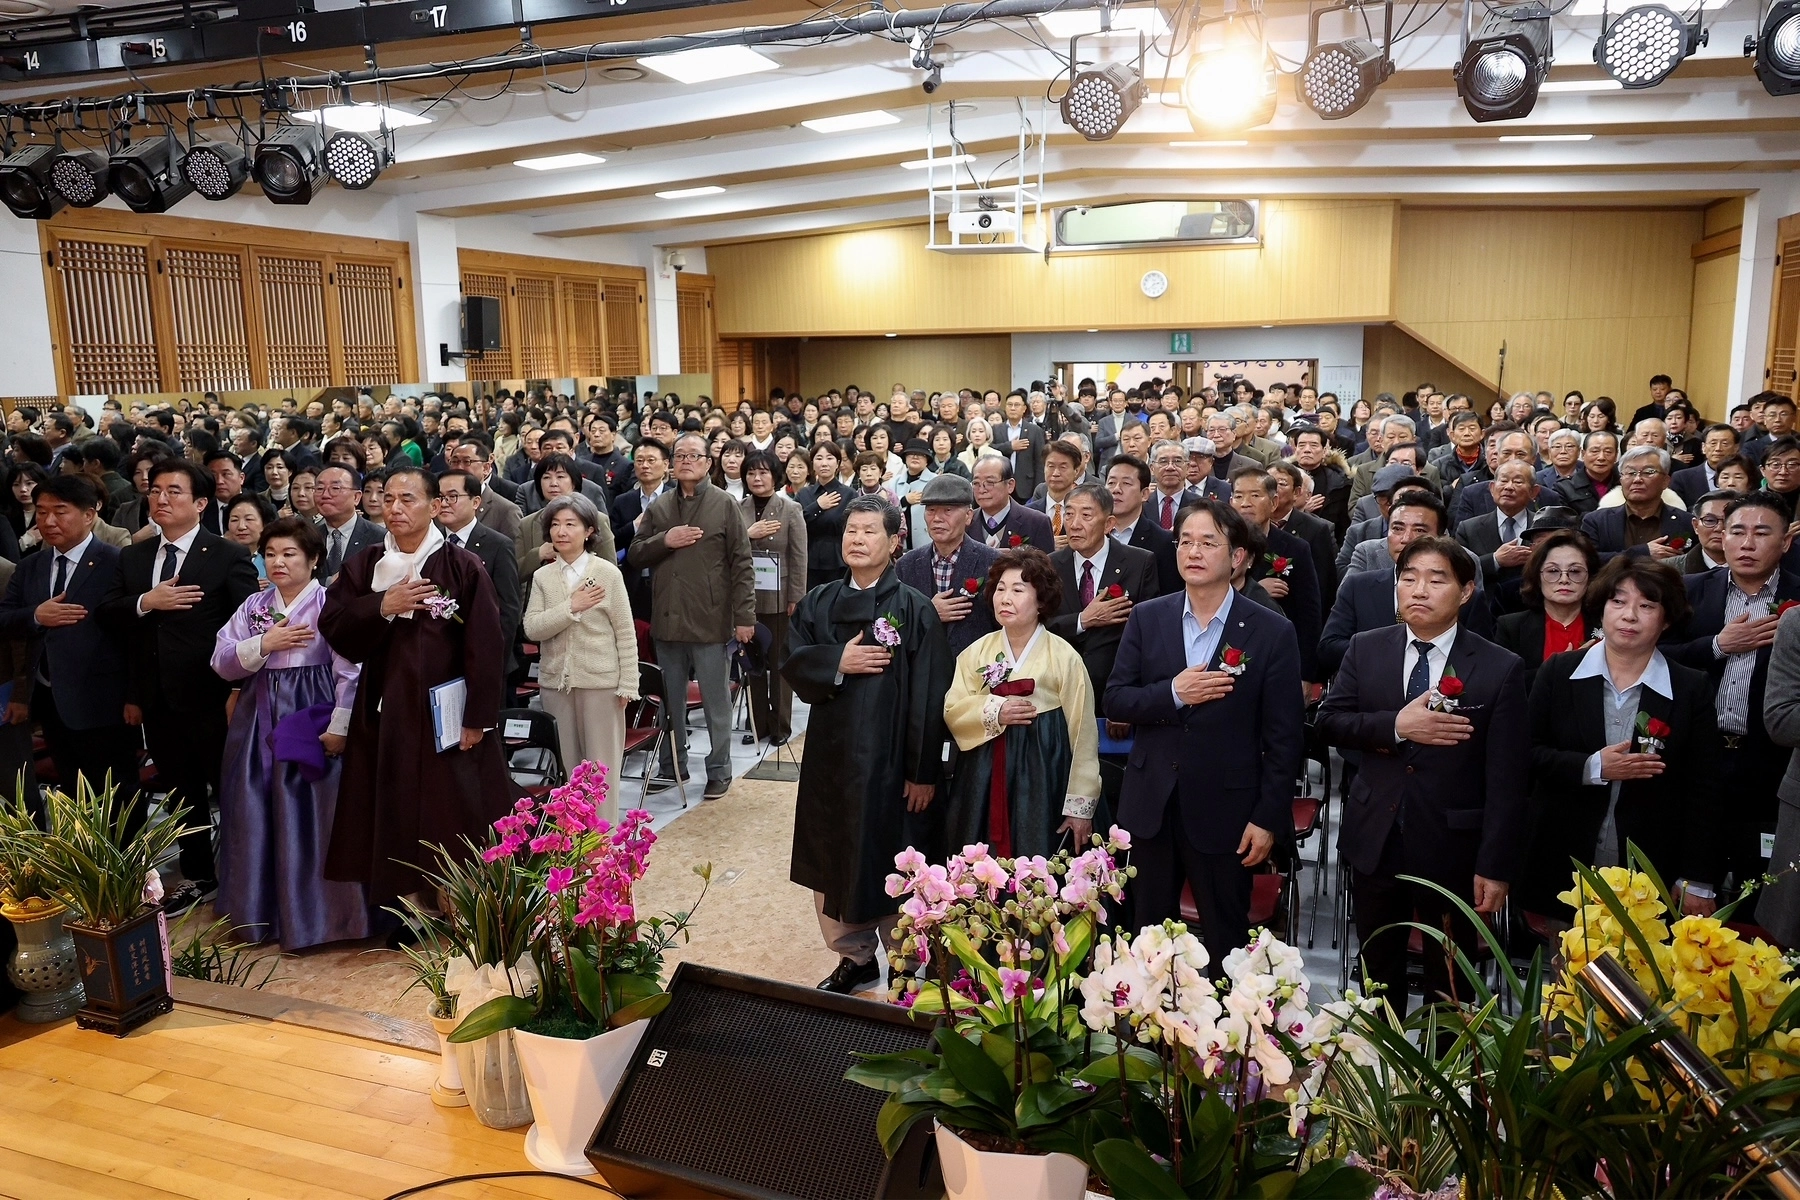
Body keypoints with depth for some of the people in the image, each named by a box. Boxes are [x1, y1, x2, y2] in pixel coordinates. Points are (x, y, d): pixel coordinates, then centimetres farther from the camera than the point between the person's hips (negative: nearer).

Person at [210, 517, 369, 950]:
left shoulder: (329, 603, -7)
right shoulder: (253, 606, 10)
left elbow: (349, 672, -12)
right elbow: (222, 662, 5)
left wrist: (339, 727, -16)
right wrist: (264, 645, -11)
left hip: (311, 723, -5)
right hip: (259, 723, 5)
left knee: (311, 818, -1)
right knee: (257, 817, 10)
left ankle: (316, 917, 12)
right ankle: (262, 913, 25)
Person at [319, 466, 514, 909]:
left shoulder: (464, 567, -7)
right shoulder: (362, 566, 6)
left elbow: (486, 646, -10)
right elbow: (332, 628, 1)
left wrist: (478, 717, -13)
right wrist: (381, 608, -15)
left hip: (445, 711, -4)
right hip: (384, 712, 4)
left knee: (454, 816, 2)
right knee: (394, 816, 7)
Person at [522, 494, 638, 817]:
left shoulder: (607, 573, -4)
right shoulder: (542, 577, 5)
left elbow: (626, 633, -4)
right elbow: (531, 629, -5)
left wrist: (628, 684, -7)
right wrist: (571, 607, -17)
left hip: (600, 681, -3)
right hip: (556, 681, 3)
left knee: (602, 764, 4)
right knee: (568, 763, 11)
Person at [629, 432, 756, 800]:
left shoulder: (724, 505, -3)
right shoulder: (658, 506, 9)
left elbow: (741, 564, -5)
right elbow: (634, 555, 9)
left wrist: (744, 615, -10)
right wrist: (664, 540, -10)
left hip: (711, 621, -4)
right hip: (667, 619, 4)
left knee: (716, 702, 6)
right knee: (670, 699, 14)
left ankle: (719, 771, 17)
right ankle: (673, 766, 28)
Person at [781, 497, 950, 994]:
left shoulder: (914, 608, -8)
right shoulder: (818, 603, 7)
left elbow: (928, 696, -11)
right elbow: (793, 663, 0)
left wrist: (923, 772, -13)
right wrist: (838, 662, -17)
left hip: (888, 759, -5)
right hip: (831, 754, 5)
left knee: (889, 866, 4)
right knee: (834, 862, 13)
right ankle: (854, 956, 31)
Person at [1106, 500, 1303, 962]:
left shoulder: (1272, 632, -6)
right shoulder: (1146, 618, 2)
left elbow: (1283, 736, -5)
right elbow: (1115, 701, 0)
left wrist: (1268, 817, -8)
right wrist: (1173, 693, -17)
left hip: (1225, 811, -3)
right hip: (1151, 805, 3)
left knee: (1226, 941, 11)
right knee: (1147, 936, 15)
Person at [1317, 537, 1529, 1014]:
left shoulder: (1501, 668, -8)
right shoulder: (1366, 649, 1)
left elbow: (1506, 778, -10)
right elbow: (1329, 720, -3)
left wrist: (1496, 866, -12)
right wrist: (1396, 726, -19)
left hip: (1453, 849, -3)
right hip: (1375, 842, 3)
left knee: (1450, 984, 14)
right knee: (1377, 976, 19)